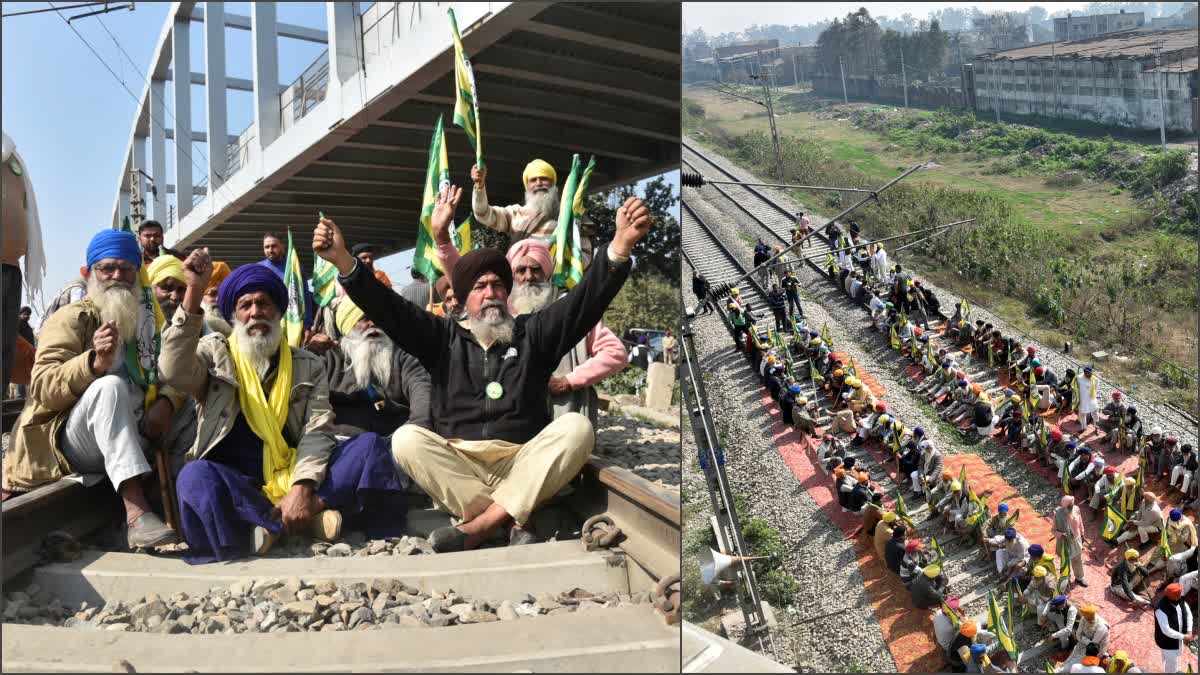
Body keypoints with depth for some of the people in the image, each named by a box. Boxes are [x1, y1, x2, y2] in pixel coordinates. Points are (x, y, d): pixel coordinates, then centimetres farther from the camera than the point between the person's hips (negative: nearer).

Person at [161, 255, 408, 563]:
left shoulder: (309, 365, 13)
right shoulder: (215, 353, 10)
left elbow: (318, 431, 0)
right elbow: (175, 372, -13)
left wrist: (302, 487, -19)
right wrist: (194, 293, -19)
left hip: (296, 479, 2)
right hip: (237, 486, -2)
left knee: (369, 445, -19)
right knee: (195, 477, -34)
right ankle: (309, 516, -28)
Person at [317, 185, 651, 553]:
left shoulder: (532, 332, 12)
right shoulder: (444, 338, 15)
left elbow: (585, 300, -3)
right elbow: (389, 308, 1)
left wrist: (620, 246, -22)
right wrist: (343, 260, -16)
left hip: (523, 465, 0)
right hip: (457, 467, 1)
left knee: (576, 427, -26)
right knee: (406, 439, -25)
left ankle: (477, 527, -31)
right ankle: (510, 521, -31)